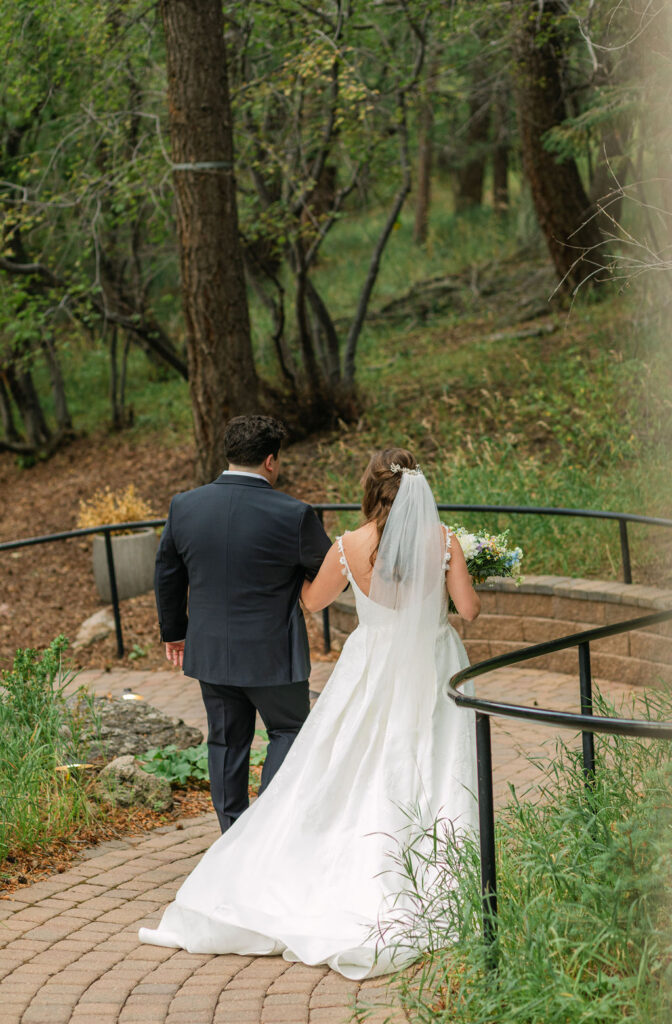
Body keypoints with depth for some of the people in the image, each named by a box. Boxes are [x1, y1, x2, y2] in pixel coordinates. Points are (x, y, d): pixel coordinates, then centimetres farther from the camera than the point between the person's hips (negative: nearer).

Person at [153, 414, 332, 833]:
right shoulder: (292, 515, -18)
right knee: (289, 730, 15)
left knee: (226, 740, 16)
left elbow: (167, 576, 7)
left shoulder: (184, 506, -4)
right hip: (271, 653, -4)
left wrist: (174, 632, 21)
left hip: (209, 650, 4)